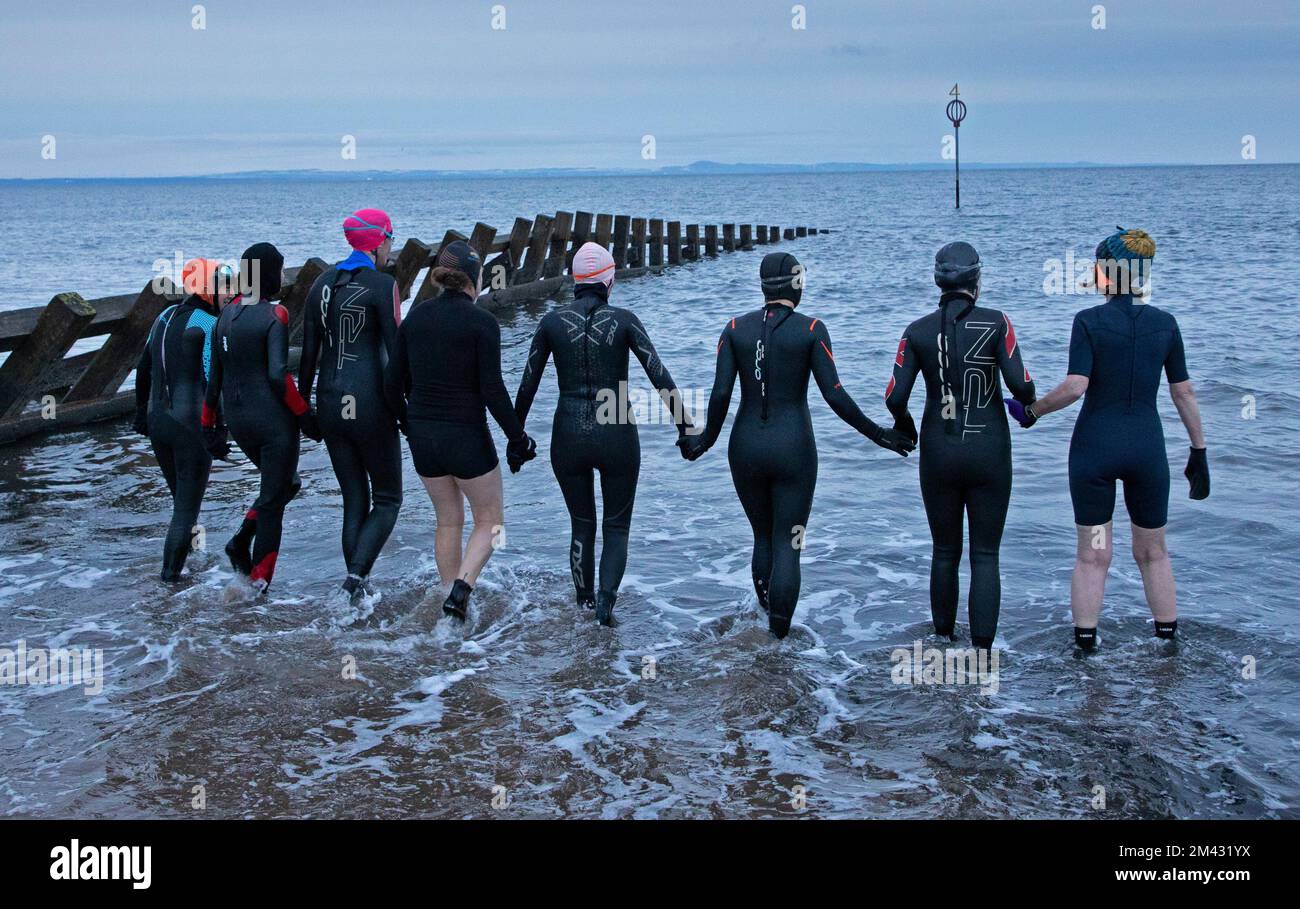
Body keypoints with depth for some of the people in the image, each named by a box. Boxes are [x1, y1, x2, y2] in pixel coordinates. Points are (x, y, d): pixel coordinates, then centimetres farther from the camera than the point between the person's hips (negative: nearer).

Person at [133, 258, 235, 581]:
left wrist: (141, 412, 27)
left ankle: (173, 566, 29)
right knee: (188, 504, 5)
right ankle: (171, 571, 8)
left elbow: (143, 370, 17)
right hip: (191, 424, -7)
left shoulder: (165, 317, 9)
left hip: (158, 420, 8)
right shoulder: (208, 325, -15)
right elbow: (212, 381, -21)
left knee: (181, 497, 21)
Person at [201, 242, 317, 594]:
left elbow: (214, 374, 10)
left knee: (284, 483, 25)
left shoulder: (227, 314, 7)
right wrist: (305, 414, -11)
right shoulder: (274, 315, -13)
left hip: (237, 419, 7)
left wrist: (208, 422, 16)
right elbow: (278, 375, -20)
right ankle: (258, 581, 7)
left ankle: (241, 541, 8)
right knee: (274, 498, 5)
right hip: (273, 419, -7)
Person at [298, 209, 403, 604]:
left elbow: (309, 353, 10)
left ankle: (359, 584, 17)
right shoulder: (382, 284, -9)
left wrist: (304, 407, 17)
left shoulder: (322, 283, 8)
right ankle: (357, 574, -11)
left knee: (353, 499, 15)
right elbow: (396, 350, -12)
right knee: (387, 499, 8)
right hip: (370, 404, -6)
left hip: (330, 404, 6)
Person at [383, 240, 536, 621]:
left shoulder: (416, 316, 2)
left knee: (448, 521, 21)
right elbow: (493, 391, -16)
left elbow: (393, 382, 5)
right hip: (466, 437, -5)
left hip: (422, 436, 5)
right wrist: (519, 438, -5)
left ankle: (453, 600, 25)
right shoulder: (482, 322, -14)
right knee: (490, 521, 13)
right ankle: (460, 590, -8)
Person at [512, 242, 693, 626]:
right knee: (617, 527, 13)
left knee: (581, 526, 21)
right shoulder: (623, 320, -5)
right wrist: (684, 425, -4)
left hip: (568, 436, 2)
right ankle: (606, 597, -9)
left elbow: (527, 385, 2)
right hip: (616, 436, -1)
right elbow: (659, 376, -10)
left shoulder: (552, 321, -1)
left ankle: (585, 603, 25)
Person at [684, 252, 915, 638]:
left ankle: (765, 622, 27)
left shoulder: (735, 328, 1)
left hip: (746, 447, 3)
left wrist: (707, 439, 11)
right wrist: (877, 434, -1)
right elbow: (835, 396, -12)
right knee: (787, 548, 3)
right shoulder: (811, 330, -6)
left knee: (763, 539, 22)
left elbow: (721, 393, -6)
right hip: (793, 451, -3)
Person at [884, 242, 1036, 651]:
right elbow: (1019, 384, -15)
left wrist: (904, 424, 14)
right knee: (985, 556, 5)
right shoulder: (996, 322, -9)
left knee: (944, 552, 17)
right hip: (989, 455, -2)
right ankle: (982, 648, -1)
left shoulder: (917, 331, -3)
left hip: (938, 455, 2)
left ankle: (943, 637, 27)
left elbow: (895, 397, -8)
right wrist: (1028, 402, 9)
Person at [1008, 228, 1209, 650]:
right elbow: (1184, 393, 5)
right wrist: (1199, 450, 12)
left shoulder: (1089, 321, -8)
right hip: (1147, 449, 2)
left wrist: (1031, 410, -3)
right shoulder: (1165, 323, 1)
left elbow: (1075, 386, -18)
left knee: (1092, 556, 6)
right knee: (1153, 553, 16)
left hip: (1094, 447, -2)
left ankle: (1085, 648, 7)